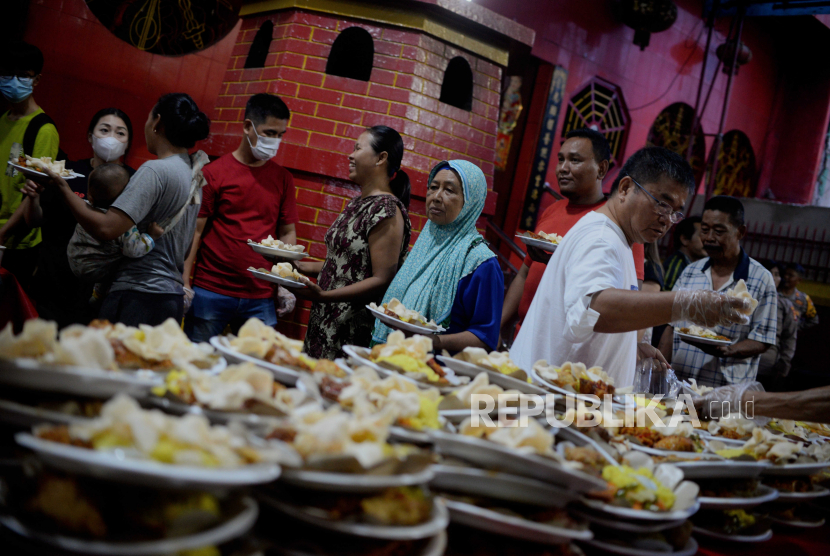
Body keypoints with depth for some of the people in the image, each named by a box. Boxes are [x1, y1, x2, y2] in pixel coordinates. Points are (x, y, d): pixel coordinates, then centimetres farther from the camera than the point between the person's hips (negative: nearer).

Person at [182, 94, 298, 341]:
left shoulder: (283, 178, 9)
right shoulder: (213, 173, 0)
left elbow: (287, 232, 12)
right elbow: (195, 231, 0)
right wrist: (184, 283, -5)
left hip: (260, 300, 3)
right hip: (210, 293, -2)